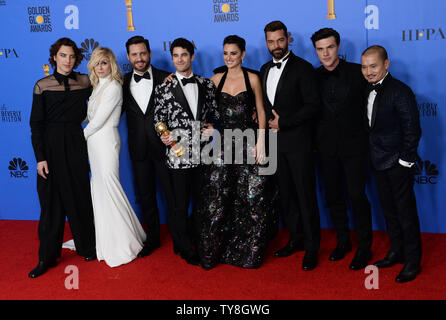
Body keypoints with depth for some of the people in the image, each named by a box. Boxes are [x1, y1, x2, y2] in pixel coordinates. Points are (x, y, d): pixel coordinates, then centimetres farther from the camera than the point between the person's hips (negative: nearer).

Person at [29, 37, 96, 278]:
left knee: (80, 196, 9)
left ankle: (87, 247, 25)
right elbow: (36, 123, -3)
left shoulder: (85, 82, 4)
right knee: (51, 199, 4)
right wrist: (40, 157, -9)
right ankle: (48, 256, 14)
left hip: (76, 143, 1)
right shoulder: (43, 85, -2)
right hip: (50, 144, -1)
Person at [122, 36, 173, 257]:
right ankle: (153, 237, 30)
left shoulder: (165, 79, -4)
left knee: (172, 194, 6)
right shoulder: (123, 82, 4)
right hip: (139, 149, 3)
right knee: (145, 195, 14)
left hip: (163, 146, -3)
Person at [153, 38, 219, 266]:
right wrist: (164, 136, -15)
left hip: (202, 154, 3)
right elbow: (158, 120, 3)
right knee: (180, 205, 5)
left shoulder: (206, 84, 8)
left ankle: (195, 240, 32)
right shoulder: (163, 88, 1)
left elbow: (215, 113, 15)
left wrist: (212, 126, -4)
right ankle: (186, 249, 22)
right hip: (178, 155, -3)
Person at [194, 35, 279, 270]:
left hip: (249, 141, -2)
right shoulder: (216, 79, 8)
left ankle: (250, 251, 19)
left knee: (252, 197, 1)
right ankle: (214, 251, 16)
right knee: (215, 197, 0)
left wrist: (261, 142, -6)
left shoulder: (252, 78, 2)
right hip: (224, 142, 2)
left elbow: (261, 111, 2)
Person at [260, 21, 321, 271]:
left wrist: (283, 122, -16)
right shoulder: (265, 69, 14)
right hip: (275, 142, 7)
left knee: (306, 195, -1)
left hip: (298, 142, -6)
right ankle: (296, 239, 26)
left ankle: (312, 247, 10)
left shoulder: (303, 68, -8)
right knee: (286, 194, 13)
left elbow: (313, 105, -14)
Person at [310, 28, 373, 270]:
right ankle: (342, 241, 29)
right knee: (333, 196, 12)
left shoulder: (357, 72, -4)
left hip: (353, 145, -3)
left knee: (357, 196, -2)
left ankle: (364, 248, 13)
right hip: (326, 147, 3)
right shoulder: (314, 76, 4)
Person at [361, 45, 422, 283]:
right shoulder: (369, 90, 7)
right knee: (388, 210, 17)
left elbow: (412, 130, -15)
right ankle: (396, 252, 33)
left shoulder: (400, 91, -15)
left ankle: (413, 261, 16)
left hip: (398, 164, -7)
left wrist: (405, 161, -15)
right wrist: (373, 155, 8)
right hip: (379, 163, 7)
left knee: (406, 212, 3)